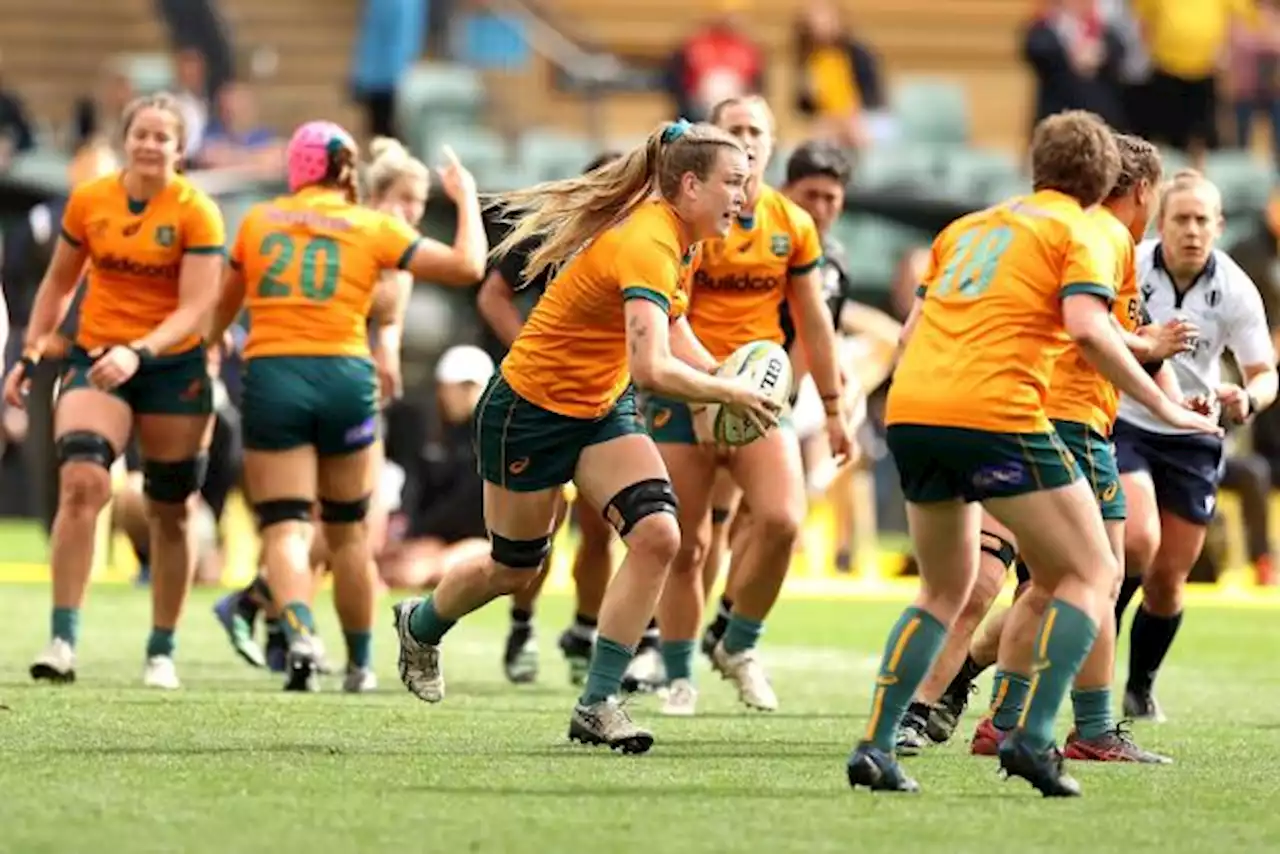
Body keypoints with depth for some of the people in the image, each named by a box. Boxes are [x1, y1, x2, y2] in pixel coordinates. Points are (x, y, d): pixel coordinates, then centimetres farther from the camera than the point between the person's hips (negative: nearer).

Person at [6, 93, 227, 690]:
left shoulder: (197, 214, -10)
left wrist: (139, 352, -30)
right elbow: (58, 284, 13)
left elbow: (195, 308, -16)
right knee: (81, 482, -20)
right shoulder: (88, 203, 0)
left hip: (173, 368, -1)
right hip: (96, 359, 1)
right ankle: (63, 640, -21)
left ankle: (162, 652, 20)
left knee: (171, 511, 7)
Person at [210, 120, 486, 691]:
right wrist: (466, 198, 19)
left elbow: (225, 305, 22)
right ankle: (360, 661, 26)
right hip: (345, 375, 0)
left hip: (270, 373, 0)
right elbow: (466, 267, 3)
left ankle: (301, 638, -29)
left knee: (284, 529, -4)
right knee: (348, 529, 16)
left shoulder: (259, 221, 10)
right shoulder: (373, 227, 5)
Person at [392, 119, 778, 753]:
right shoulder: (645, 244, -32)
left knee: (657, 534, -14)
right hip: (530, 409, -8)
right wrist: (730, 394, -30)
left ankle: (598, 704, -8)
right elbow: (652, 368, -42)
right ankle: (419, 625, 45)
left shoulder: (677, 238, -3)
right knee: (514, 570, 11)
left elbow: (668, 328, 14)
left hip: (601, 410, 8)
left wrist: (718, 374, -4)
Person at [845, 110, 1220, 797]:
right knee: (1091, 573, 4)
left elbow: (913, 329, 25)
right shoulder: (1080, 232, 4)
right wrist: (1164, 407, -8)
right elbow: (1087, 327, -12)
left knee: (944, 591, 22)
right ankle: (1033, 736, -11)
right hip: (994, 416, -7)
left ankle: (875, 745, 10)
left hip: (909, 408, 7)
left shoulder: (967, 226, 25)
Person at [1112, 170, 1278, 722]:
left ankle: (1141, 687, 27)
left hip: (1193, 439, 2)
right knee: (1138, 542, -24)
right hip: (1124, 424, -2)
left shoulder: (1236, 291, -10)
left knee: (1167, 579, 4)